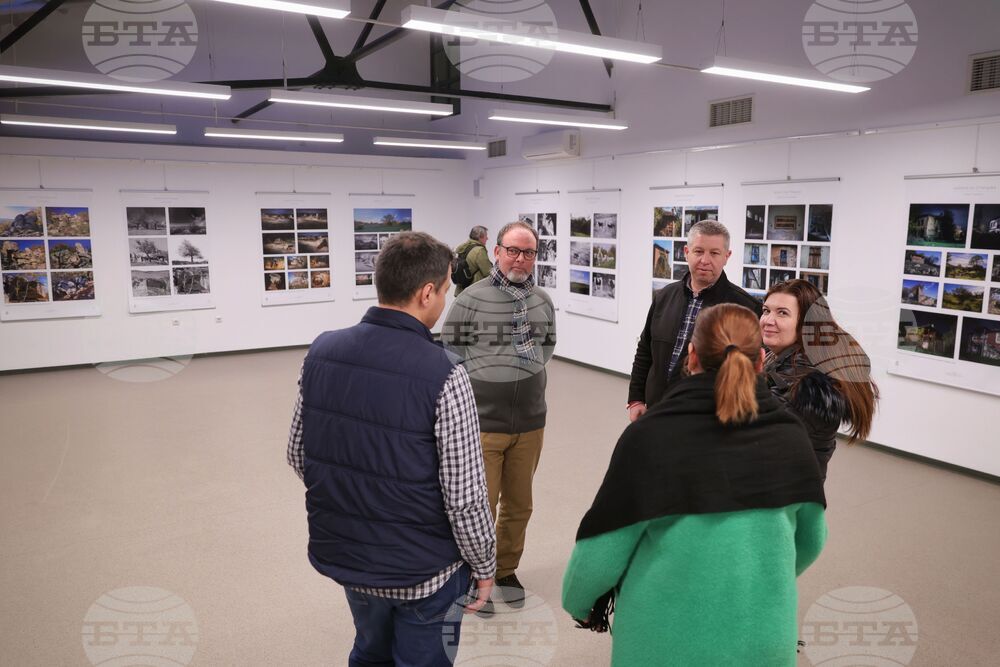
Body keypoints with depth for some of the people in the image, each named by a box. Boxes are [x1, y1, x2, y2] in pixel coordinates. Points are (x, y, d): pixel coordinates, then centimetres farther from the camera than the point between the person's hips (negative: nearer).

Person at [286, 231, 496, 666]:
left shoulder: (321, 352, -8)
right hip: (423, 570, -5)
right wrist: (484, 564, -3)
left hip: (343, 554, 5)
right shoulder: (443, 375, -24)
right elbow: (464, 497, -20)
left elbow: (298, 454, 3)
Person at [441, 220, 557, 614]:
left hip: (530, 423, 5)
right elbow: (450, 350, -8)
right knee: (480, 506, 3)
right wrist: (486, 376, -5)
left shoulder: (544, 301, 5)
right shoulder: (471, 299, -11)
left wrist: (527, 372, 11)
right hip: (483, 422, -5)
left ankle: (506, 570, 37)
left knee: (519, 505, 17)